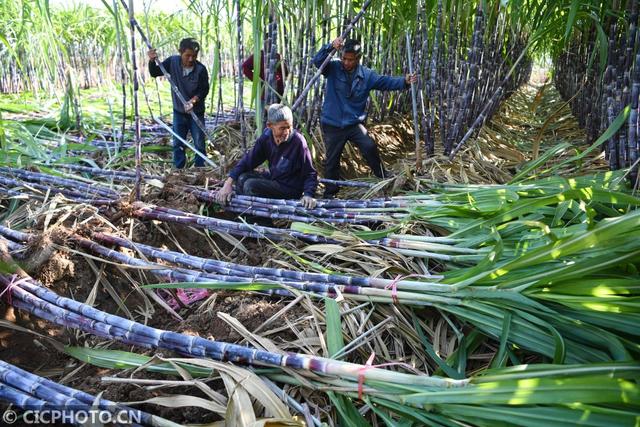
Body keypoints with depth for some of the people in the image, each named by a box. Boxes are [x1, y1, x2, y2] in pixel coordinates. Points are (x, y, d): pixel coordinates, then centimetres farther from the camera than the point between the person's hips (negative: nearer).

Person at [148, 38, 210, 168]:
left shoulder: (201, 69, -17)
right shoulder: (172, 62, -8)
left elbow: (204, 90, -9)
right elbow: (154, 73, 2)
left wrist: (194, 100, -26)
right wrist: (152, 61, -18)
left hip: (196, 113, -3)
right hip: (179, 112, 3)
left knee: (199, 144, 4)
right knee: (178, 144, 9)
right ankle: (179, 170, 20)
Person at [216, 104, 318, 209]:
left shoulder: (298, 142, -23)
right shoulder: (266, 137, -8)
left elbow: (310, 173, -15)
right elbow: (248, 161, -3)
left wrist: (308, 195, -33)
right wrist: (228, 183, -14)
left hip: (290, 188, -6)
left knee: (251, 185, -22)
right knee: (242, 178, -13)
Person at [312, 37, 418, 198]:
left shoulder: (367, 75, 1)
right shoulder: (333, 68, -5)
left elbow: (385, 81, -2)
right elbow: (317, 61, -18)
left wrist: (404, 82, -18)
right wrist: (330, 46, -34)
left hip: (355, 123, 1)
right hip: (332, 125, -1)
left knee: (370, 148, -15)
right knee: (332, 160, 7)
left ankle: (384, 179, 8)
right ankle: (329, 194, 23)